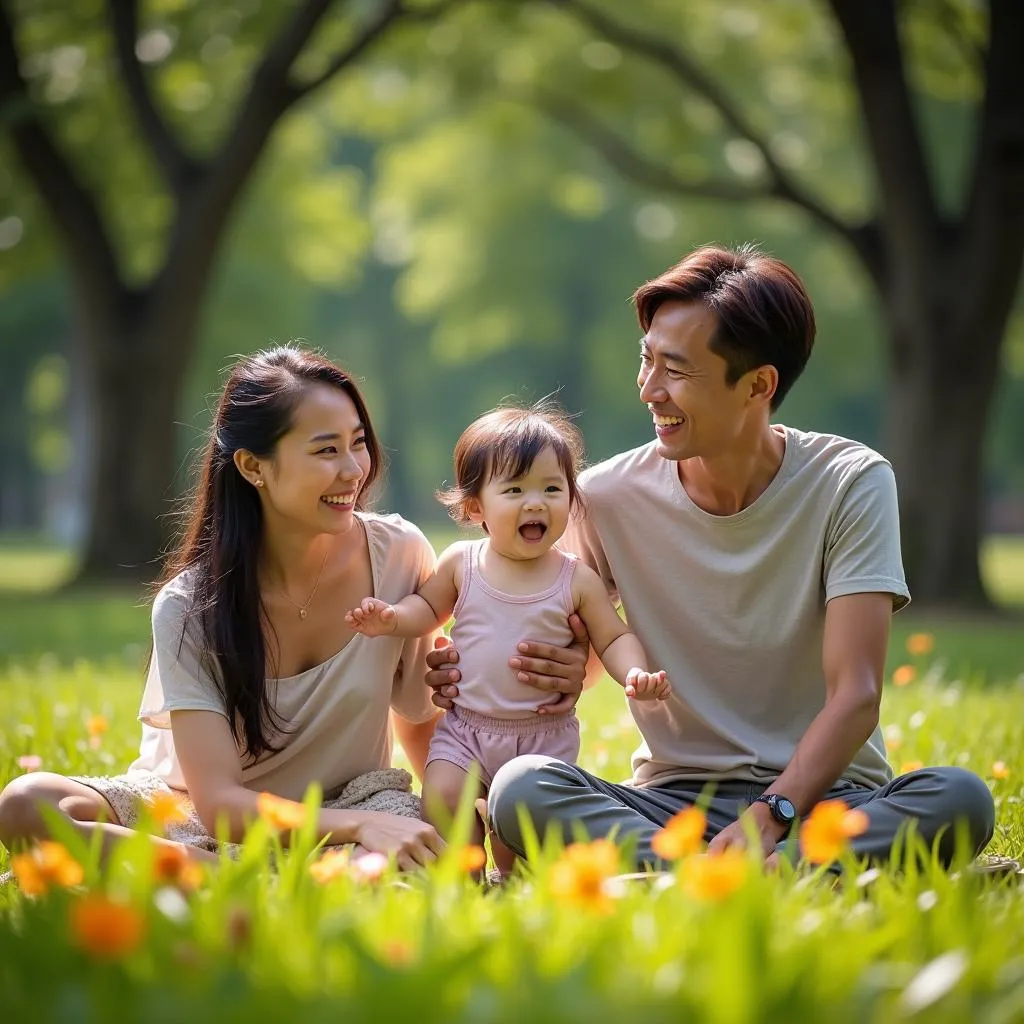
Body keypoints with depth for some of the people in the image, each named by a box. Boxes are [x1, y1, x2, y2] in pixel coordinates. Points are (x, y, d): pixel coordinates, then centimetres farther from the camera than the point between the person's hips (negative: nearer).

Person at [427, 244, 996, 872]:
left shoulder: (852, 483, -6)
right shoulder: (609, 497, 0)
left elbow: (856, 696, -12)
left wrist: (771, 815, -29)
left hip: (825, 794, -1)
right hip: (671, 800, 1)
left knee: (961, 799, -32)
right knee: (520, 788, -28)